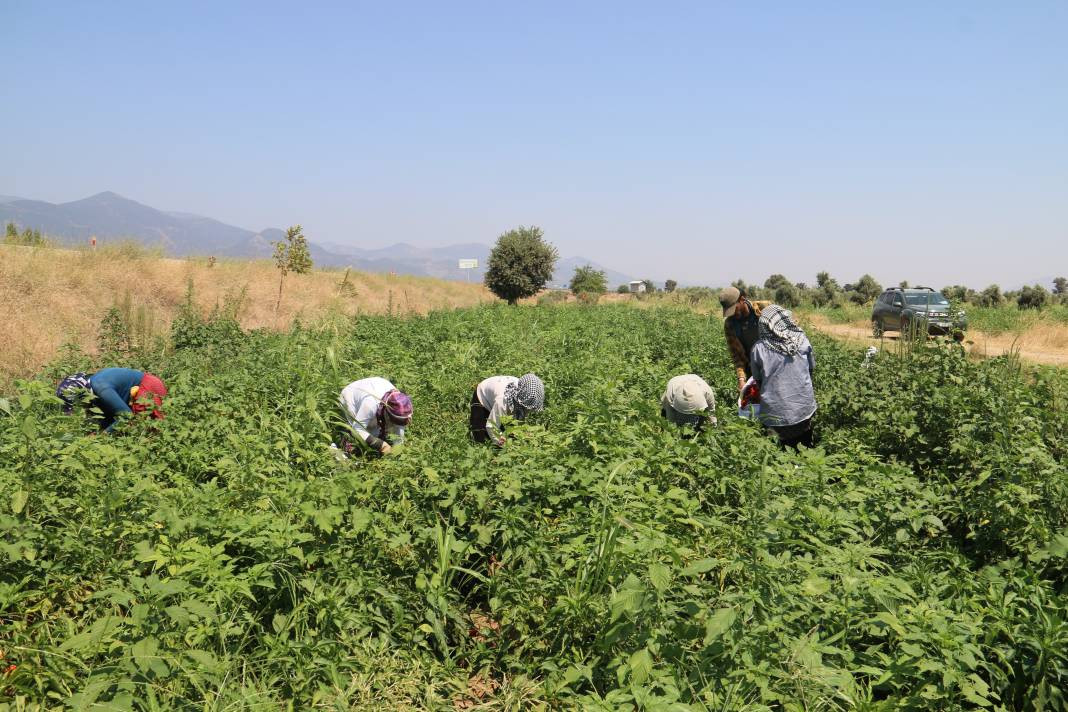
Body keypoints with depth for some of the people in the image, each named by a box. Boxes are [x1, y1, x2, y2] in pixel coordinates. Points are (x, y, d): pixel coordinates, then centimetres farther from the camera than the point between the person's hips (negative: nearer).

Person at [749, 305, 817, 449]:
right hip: (805, 409, 2)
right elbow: (811, 369, 10)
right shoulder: (802, 341, -4)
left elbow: (758, 380, 3)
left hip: (775, 413, -1)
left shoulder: (758, 348, -8)